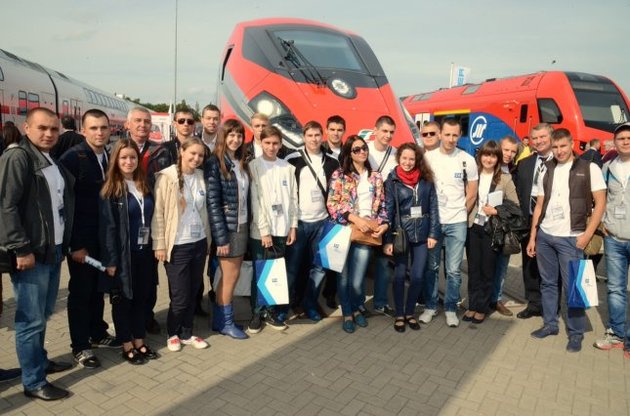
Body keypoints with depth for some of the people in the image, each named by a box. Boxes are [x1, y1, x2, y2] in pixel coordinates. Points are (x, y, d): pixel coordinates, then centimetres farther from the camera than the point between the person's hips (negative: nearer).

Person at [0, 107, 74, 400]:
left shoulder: (55, 161, 14)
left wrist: (65, 244, 15)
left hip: (54, 250, 8)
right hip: (30, 253, -7)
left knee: (43, 314, 19)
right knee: (31, 320, 1)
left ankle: (40, 361, 35)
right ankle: (33, 382, 13)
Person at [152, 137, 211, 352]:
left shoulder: (201, 176, 6)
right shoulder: (166, 177, -10)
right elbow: (158, 213, -10)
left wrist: (207, 238, 12)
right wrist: (159, 245, -11)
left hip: (199, 242, 5)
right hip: (177, 245, -5)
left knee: (192, 293, 13)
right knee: (180, 296, 3)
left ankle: (186, 333, 30)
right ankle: (173, 334, 27)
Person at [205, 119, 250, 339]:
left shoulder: (242, 163, 10)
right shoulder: (214, 163, -11)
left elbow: (246, 197, 10)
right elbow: (212, 202, -15)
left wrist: (248, 225, 4)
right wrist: (221, 237, -17)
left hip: (242, 225, 7)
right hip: (226, 227, -6)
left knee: (231, 275, 13)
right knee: (230, 275, 2)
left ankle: (221, 317, 26)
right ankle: (224, 321, 20)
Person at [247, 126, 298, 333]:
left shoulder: (288, 168, 6)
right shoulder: (253, 166, -4)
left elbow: (293, 198, 9)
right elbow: (254, 200, -8)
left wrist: (293, 226, 4)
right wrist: (264, 230, -12)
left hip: (282, 229, 3)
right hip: (259, 230, -3)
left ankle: (271, 312, 23)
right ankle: (257, 313, 19)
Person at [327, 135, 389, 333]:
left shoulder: (376, 177, 12)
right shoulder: (339, 175, -1)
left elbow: (382, 205, 13)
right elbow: (332, 204, -8)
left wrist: (384, 224, -4)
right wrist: (355, 218, -16)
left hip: (366, 233, 2)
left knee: (356, 281, 0)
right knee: (344, 276, 6)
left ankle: (357, 308, 30)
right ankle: (347, 313, 28)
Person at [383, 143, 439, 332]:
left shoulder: (426, 180, 4)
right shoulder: (392, 181, -2)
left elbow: (433, 208, 4)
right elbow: (388, 211, -5)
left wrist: (433, 233, -2)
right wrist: (387, 239, -9)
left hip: (421, 233, 2)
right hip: (401, 233, -2)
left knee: (417, 276, 3)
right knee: (400, 275, 5)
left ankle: (410, 312, 23)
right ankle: (399, 315, 21)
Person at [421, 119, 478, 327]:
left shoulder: (467, 160, -2)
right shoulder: (428, 157, -2)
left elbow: (472, 194, 5)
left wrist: (460, 214, 7)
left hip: (457, 223, 0)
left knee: (453, 270, 4)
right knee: (431, 267, 10)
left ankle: (451, 308, 20)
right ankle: (430, 306, 23)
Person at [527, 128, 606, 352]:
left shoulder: (589, 168, -1)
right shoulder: (547, 171, 11)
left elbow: (600, 203, -3)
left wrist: (587, 235, -10)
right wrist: (532, 237, 10)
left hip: (571, 238, -4)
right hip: (544, 236, 4)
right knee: (548, 283, 12)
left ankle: (576, 333, 15)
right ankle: (550, 324, 25)